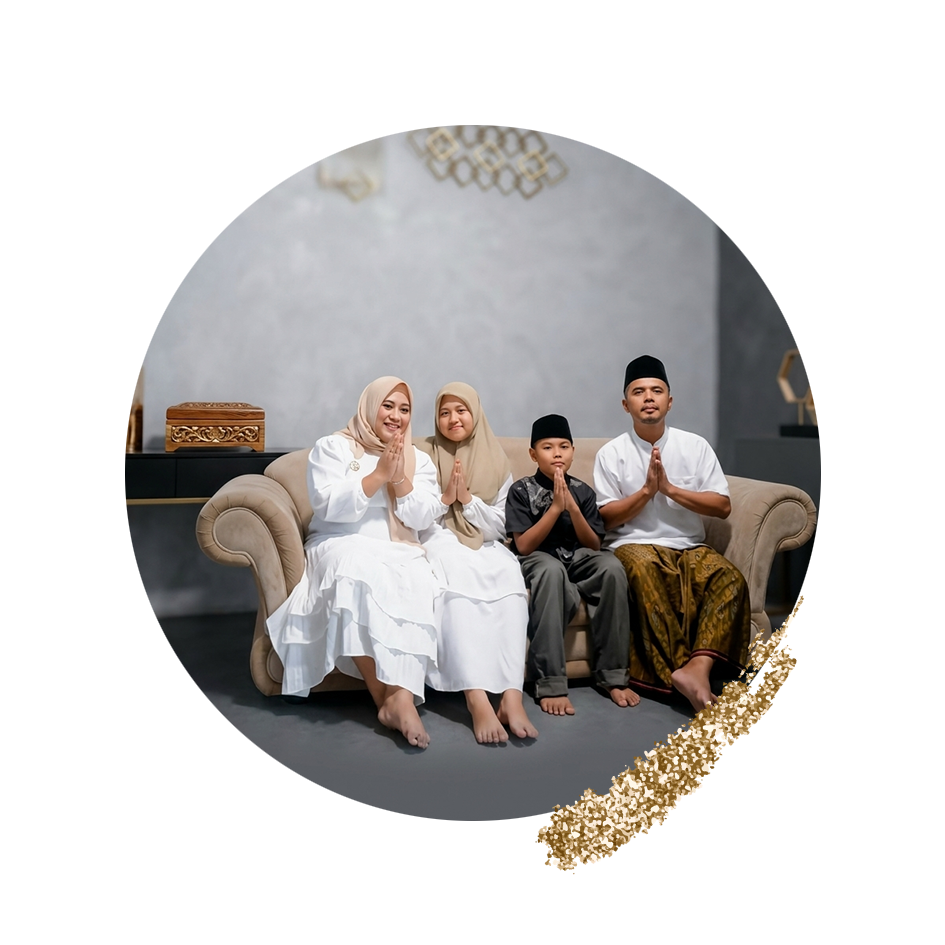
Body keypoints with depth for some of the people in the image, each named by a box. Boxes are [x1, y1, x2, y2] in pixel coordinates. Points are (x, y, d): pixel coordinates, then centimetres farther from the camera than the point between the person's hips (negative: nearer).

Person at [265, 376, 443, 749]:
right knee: (358, 575, -38)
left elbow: (421, 517, 4)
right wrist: (379, 475, -15)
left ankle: (401, 695, -44)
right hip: (343, 546, -3)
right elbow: (329, 506, -9)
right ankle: (389, 697, -37)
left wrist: (400, 478, -11)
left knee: (416, 583, -33)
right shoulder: (333, 447, 5)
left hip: (400, 552, 3)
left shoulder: (418, 459, 15)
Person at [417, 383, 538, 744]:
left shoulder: (495, 461, 10)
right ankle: (477, 699, -45)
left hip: (484, 548, 2)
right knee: (456, 584, -37)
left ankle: (511, 695, -41)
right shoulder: (423, 456, 6)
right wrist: (445, 498, -12)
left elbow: (499, 527, 6)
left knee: (510, 577, -33)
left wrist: (468, 498, -9)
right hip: (438, 545, -2)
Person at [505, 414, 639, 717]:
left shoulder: (583, 491, 7)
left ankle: (612, 674, -21)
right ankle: (550, 683, -38)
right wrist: (555, 507, -16)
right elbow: (523, 546, -10)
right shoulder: (521, 490, -2)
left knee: (611, 566, -30)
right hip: (538, 561, -3)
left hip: (579, 560, 3)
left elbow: (594, 546, 3)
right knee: (552, 569, -39)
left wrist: (572, 508, -13)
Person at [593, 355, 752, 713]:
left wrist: (670, 488, -10)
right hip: (633, 544, -2)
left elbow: (723, 506, 1)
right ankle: (683, 670, -36)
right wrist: (647, 490, -12)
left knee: (730, 577, -28)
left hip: (688, 546, 3)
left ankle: (697, 667, -39)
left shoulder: (695, 446, 9)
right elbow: (605, 519, 1)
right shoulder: (611, 453, 4)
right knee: (643, 568, -38)